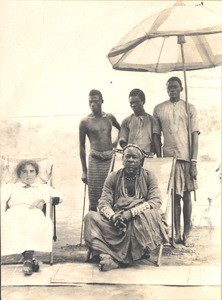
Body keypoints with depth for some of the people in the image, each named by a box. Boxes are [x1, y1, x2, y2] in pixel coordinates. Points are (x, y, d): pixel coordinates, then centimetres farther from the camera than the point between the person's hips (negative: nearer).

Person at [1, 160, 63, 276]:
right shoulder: (10, 187, 33)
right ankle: (29, 258, -38)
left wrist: (42, 199, -4)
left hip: (35, 214, -1)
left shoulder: (43, 187, 32)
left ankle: (28, 258, -45)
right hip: (13, 214, 1)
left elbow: (59, 197, 12)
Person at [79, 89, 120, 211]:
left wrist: (116, 141, 10)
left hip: (111, 159, 2)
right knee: (94, 200, -2)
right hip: (95, 161, -2)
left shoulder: (109, 117, 8)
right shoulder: (85, 122, 0)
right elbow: (82, 146, 5)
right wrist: (84, 170, 4)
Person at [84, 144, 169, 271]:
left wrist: (131, 213, -22)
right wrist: (113, 216, -22)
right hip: (115, 222, 2)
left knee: (151, 215, -35)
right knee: (90, 217, -21)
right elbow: (103, 203, 1)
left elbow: (156, 201, -8)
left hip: (140, 220, -1)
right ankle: (106, 255, -40)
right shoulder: (113, 177, 11)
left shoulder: (148, 176, 6)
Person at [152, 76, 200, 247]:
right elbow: (156, 135, 8)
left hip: (187, 157, -1)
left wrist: (194, 161, -7)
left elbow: (195, 135, 1)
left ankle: (187, 234, 12)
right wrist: (159, 159, 1)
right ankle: (177, 234, 12)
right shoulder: (159, 109, 8)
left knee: (187, 195, 3)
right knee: (174, 195, 4)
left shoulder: (189, 108, 5)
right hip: (168, 157, 1)